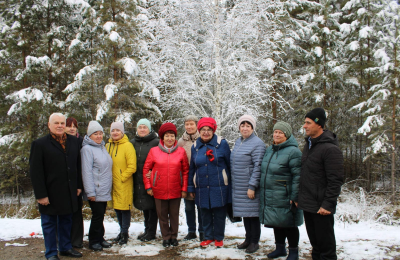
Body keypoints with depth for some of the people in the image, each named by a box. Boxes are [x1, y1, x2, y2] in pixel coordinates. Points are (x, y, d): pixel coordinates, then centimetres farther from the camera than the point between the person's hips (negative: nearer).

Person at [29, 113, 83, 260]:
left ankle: (65, 248, 30)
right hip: (50, 193, -4)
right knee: (49, 224, 7)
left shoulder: (74, 142, 8)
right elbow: (35, 172, -10)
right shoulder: (40, 144, -7)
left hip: (69, 193, 4)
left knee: (66, 221, 16)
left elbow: (78, 165, 12)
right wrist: (41, 194, -14)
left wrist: (78, 185, 9)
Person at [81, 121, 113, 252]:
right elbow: (86, 172, -17)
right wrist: (90, 192, -20)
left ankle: (100, 238, 26)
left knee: (101, 215, 15)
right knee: (97, 215, -2)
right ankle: (93, 241, 13)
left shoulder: (102, 147, 14)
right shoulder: (87, 149, -12)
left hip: (105, 191, 8)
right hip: (96, 191, -8)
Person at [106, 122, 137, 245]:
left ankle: (124, 233, 12)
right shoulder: (108, 146, 8)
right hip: (112, 183, 6)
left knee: (125, 208, 0)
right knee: (117, 208, 14)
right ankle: (122, 231, 29)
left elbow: (132, 167, -13)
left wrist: (121, 178, -14)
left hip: (124, 184, -6)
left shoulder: (127, 146, -9)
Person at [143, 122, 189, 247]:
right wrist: (148, 186, 0)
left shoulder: (181, 151, -1)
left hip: (176, 190, 0)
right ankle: (166, 237, 24)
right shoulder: (154, 151, -2)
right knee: (162, 215, 9)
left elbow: (185, 171, 3)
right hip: (159, 190, 0)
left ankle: (174, 236, 27)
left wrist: (184, 188, 0)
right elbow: (146, 169, 4)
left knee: (174, 215, 11)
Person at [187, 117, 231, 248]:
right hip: (201, 188, 3)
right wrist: (191, 188, 13)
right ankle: (208, 236, 29)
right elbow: (191, 169, 14)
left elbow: (230, 164, -1)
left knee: (219, 214, 7)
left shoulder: (222, 144, -4)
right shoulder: (195, 146, 8)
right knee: (205, 214, 12)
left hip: (219, 187, -3)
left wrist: (231, 183, -2)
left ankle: (219, 238, 25)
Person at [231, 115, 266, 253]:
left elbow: (258, 167, -18)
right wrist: (232, 181, 18)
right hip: (238, 186, 7)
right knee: (245, 213, 14)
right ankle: (248, 239, 27)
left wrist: (252, 186, -21)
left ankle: (254, 242, 14)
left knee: (252, 213, 1)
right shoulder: (238, 142, 12)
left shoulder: (257, 143, -12)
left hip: (250, 187, -7)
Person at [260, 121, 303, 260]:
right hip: (270, 197, 7)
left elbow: (297, 176, -17)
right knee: (277, 223, 17)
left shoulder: (293, 151, -13)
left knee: (289, 225, 5)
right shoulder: (270, 150, 13)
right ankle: (280, 248, 32)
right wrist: (262, 191, 21)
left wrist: (295, 197, -20)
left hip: (284, 199, -7)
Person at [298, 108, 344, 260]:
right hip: (307, 204, 8)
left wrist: (328, 204, -20)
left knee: (325, 243, 3)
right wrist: (299, 196, 16)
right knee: (314, 241, 18)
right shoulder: (309, 144, 12)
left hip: (321, 207, -8)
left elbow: (336, 180, -18)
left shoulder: (330, 148, -16)